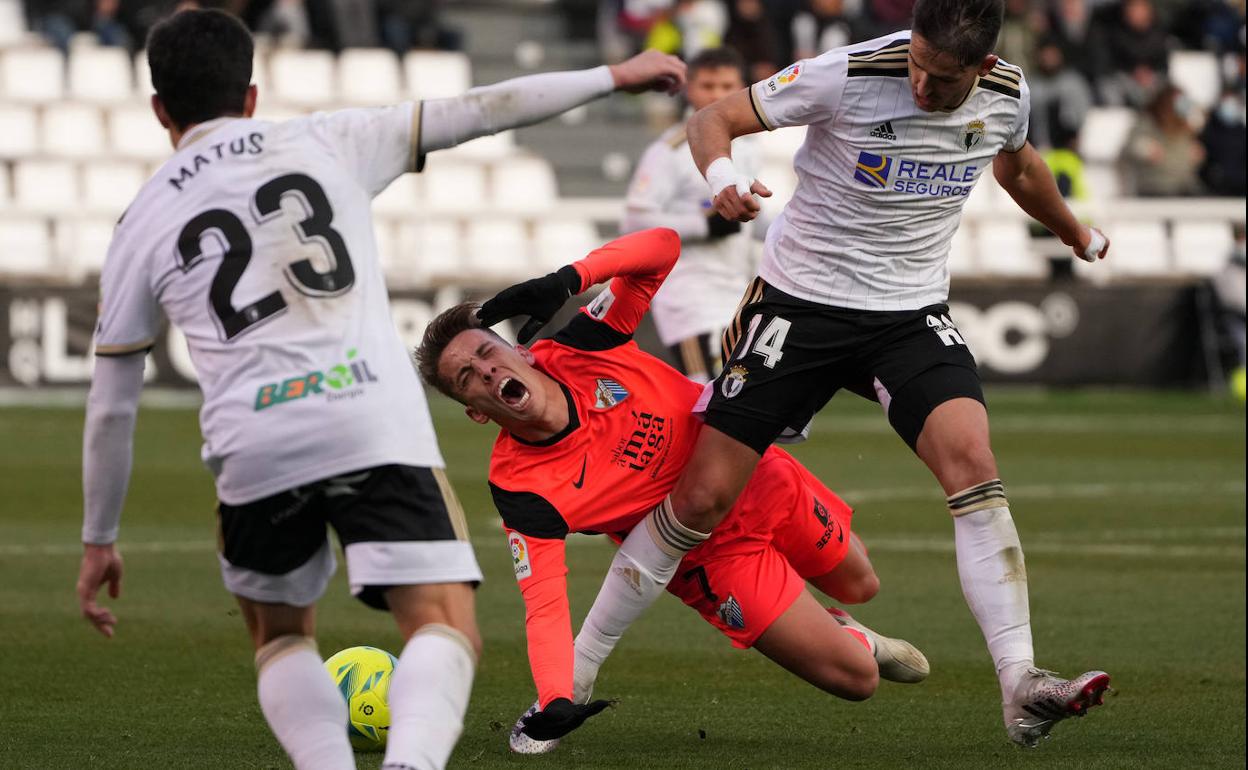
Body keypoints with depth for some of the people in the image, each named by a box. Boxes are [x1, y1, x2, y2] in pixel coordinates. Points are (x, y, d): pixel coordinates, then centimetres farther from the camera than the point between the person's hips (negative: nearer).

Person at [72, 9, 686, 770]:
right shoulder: (325, 143, 15)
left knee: (281, 638, 25)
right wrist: (612, 77, 28)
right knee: (446, 632, -3)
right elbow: (474, 112, 17)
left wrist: (99, 540, 29)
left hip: (255, 450, 1)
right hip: (378, 425, -1)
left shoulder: (142, 224, 16)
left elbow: (111, 407, 19)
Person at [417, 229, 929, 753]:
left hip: (758, 476, 3)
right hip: (711, 553, -3)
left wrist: (572, 277, -42)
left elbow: (662, 247, -27)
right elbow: (543, 606, -33)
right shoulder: (520, 490, -30)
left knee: (858, 586, 24)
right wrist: (553, 702, -50)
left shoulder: (580, 348, -24)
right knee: (857, 679, -5)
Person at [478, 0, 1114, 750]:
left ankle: (1020, 687, -23)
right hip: (800, 301, -3)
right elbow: (713, 117, -13)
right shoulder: (850, 74, -20)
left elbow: (1018, 164, 21)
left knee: (972, 461, -23)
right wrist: (723, 173, -36)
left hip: (912, 314, 3)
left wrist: (1078, 233, 39)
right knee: (702, 494, -4)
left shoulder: (1007, 95, -5)